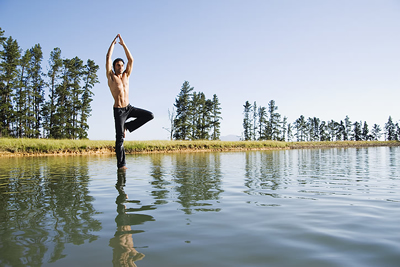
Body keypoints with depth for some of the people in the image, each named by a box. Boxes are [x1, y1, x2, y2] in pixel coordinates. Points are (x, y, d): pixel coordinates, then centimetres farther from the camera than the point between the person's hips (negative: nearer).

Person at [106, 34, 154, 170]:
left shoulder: (126, 76, 12)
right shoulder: (111, 77, 2)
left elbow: (131, 59, 8)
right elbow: (108, 58, -3)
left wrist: (123, 44, 9)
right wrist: (113, 42, 5)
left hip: (129, 108, 5)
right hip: (118, 110, -5)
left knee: (149, 116, -9)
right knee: (120, 138, -7)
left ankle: (127, 126, 4)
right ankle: (121, 164, 0)